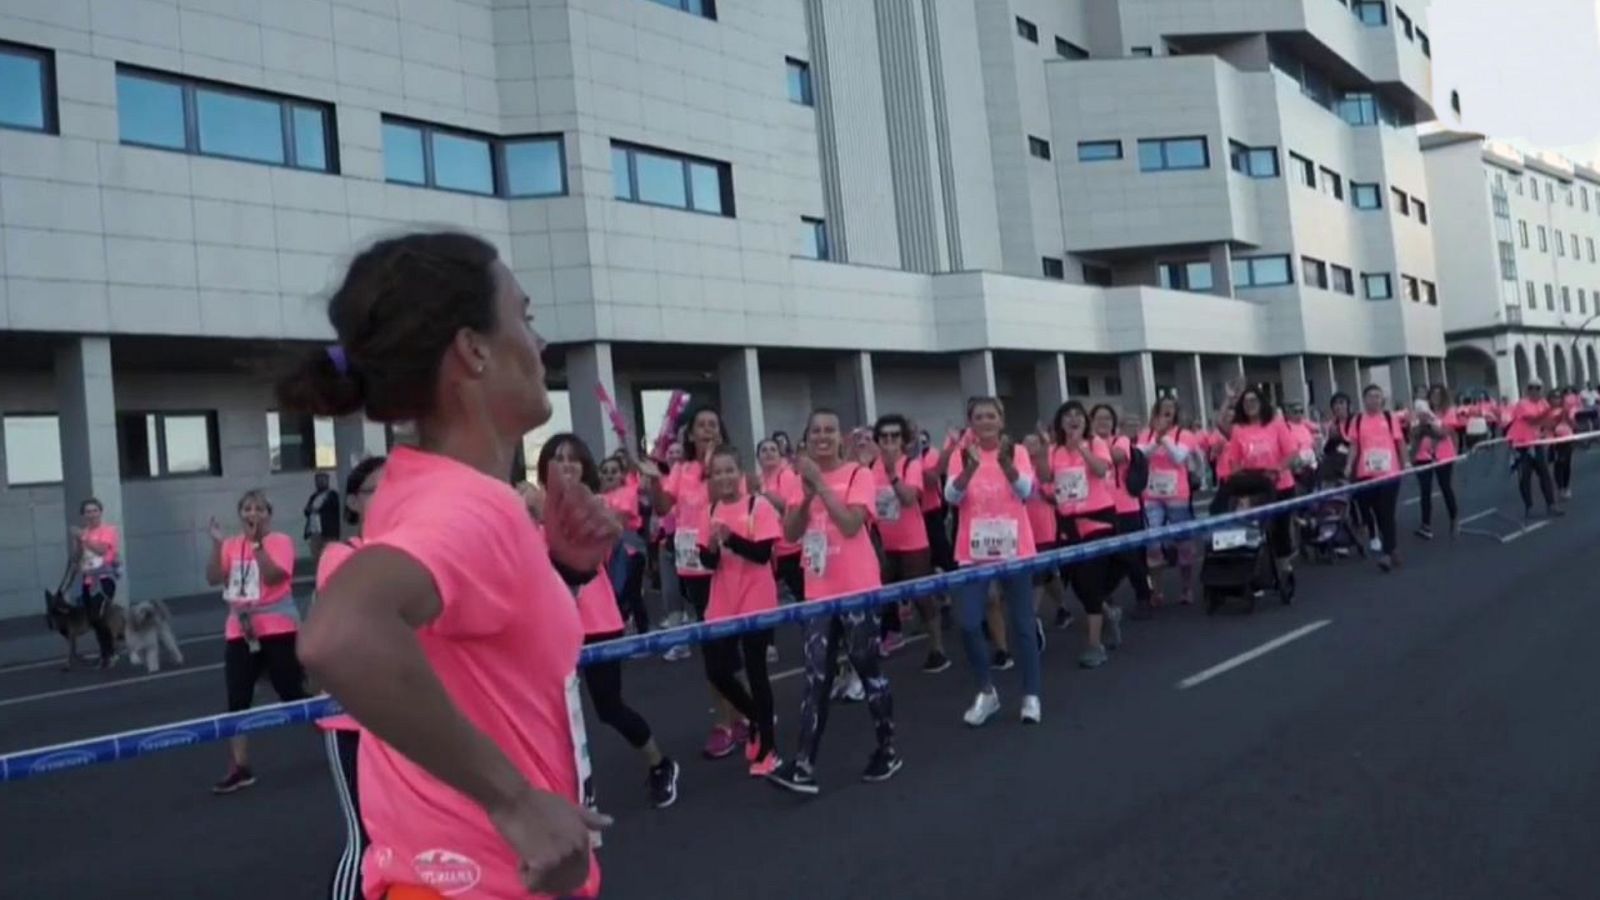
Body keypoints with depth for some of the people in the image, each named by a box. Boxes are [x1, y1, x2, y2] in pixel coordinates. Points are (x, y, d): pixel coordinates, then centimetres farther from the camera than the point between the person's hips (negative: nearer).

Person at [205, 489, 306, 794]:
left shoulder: (280, 541, -7)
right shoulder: (231, 545, 7)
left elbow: (273, 576, -22)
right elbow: (213, 578, -4)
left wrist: (258, 543, -24)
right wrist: (217, 544, -13)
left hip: (278, 631, -4)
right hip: (240, 634, 5)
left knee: (294, 695, 5)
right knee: (237, 702, 2)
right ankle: (240, 769, 8)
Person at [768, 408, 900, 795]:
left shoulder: (857, 475, -8)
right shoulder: (803, 479, 9)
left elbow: (851, 525, -23)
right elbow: (790, 533, 0)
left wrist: (820, 483, -22)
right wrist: (807, 494, -15)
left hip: (857, 591, -5)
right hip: (819, 594, 5)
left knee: (869, 671, 7)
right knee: (816, 679, 4)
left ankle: (887, 752, 22)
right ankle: (803, 766, 4)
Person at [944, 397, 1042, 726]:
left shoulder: (1017, 452, -1)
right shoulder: (963, 455, -1)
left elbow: (1025, 491, -18)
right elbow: (951, 497, -15)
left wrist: (1006, 464, -37)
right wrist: (969, 468, -34)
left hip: (1014, 551, 0)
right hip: (973, 554, 1)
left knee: (1021, 625, 6)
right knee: (968, 624, -6)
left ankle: (1031, 695, 18)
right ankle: (986, 691, 13)